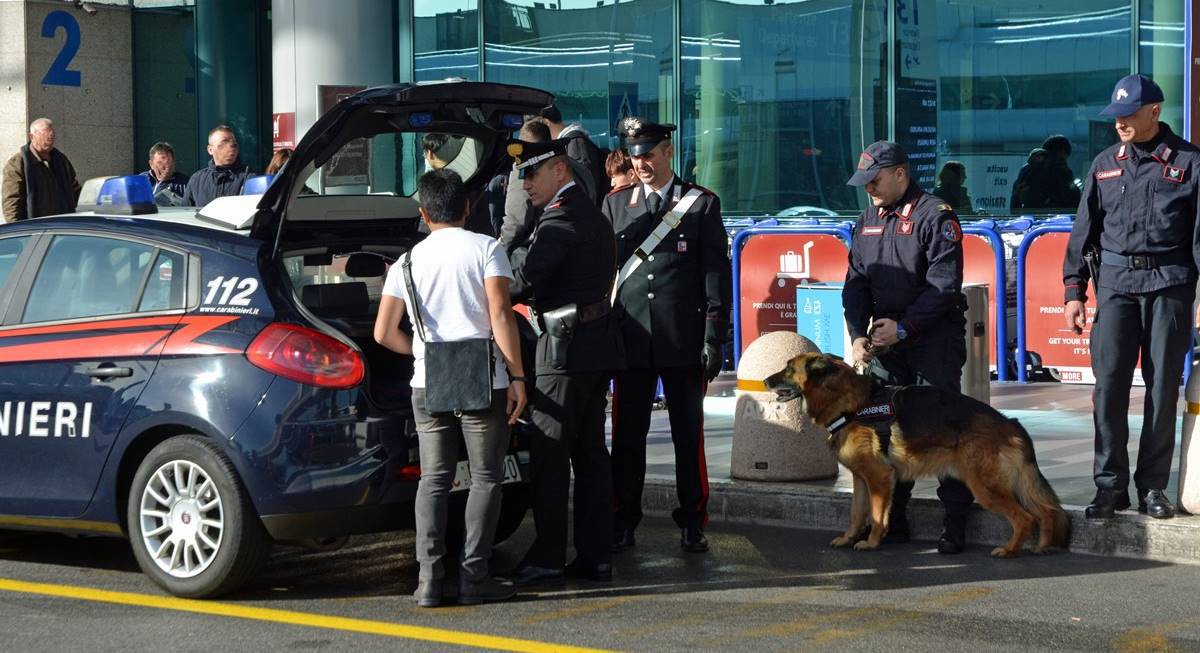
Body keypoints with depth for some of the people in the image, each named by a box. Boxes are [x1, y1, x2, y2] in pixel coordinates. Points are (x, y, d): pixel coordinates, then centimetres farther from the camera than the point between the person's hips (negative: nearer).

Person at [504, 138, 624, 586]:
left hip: (566, 347, -9)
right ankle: (595, 555, 11)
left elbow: (523, 277, -18)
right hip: (597, 345, 9)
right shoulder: (595, 216, 18)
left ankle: (548, 555, -2)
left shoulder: (561, 219, -14)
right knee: (590, 453, 9)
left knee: (550, 454, -4)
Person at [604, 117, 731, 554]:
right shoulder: (615, 204, 10)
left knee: (689, 436, 4)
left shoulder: (702, 204, 4)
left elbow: (716, 273, 1)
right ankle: (623, 522, 12)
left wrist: (714, 338, -6)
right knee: (627, 436, 4)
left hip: (684, 340, -2)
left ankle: (692, 523, 12)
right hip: (631, 339, 2)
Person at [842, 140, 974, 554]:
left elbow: (944, 285, -13)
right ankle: (891, 520, 14)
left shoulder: (935, 216, -8)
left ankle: (954, 523, -3)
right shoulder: (869, 220, 14)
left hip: (934, 338, -7)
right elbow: (856, 282, 13)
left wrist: (903, 327, -16)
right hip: (886, 339, 7)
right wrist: (858, 334, -2)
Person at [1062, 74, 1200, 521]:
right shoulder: (1105, 165, 12)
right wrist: (1074, 290, 8)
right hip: (1116, 283, 2)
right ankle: (1110, 484, 1)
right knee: (1109, 385, -4)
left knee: (1163, 387, 2)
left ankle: (1152, 486, 9)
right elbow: (1084, 230, 14)